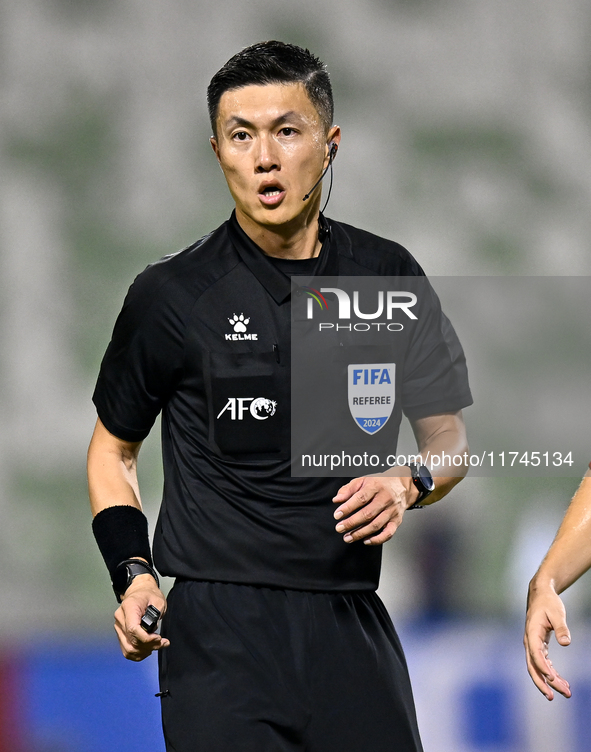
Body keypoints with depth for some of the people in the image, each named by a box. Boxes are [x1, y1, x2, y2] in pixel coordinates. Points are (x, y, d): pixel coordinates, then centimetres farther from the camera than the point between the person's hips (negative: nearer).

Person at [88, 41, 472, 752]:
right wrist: (132, 575, -3)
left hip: (350, 621, 3)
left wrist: (408, 482, -7)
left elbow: (447, 435, 15)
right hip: (219, 631, -3)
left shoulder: (386, 275, 6)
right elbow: (113, 447, 12)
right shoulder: (172, 295, -1)